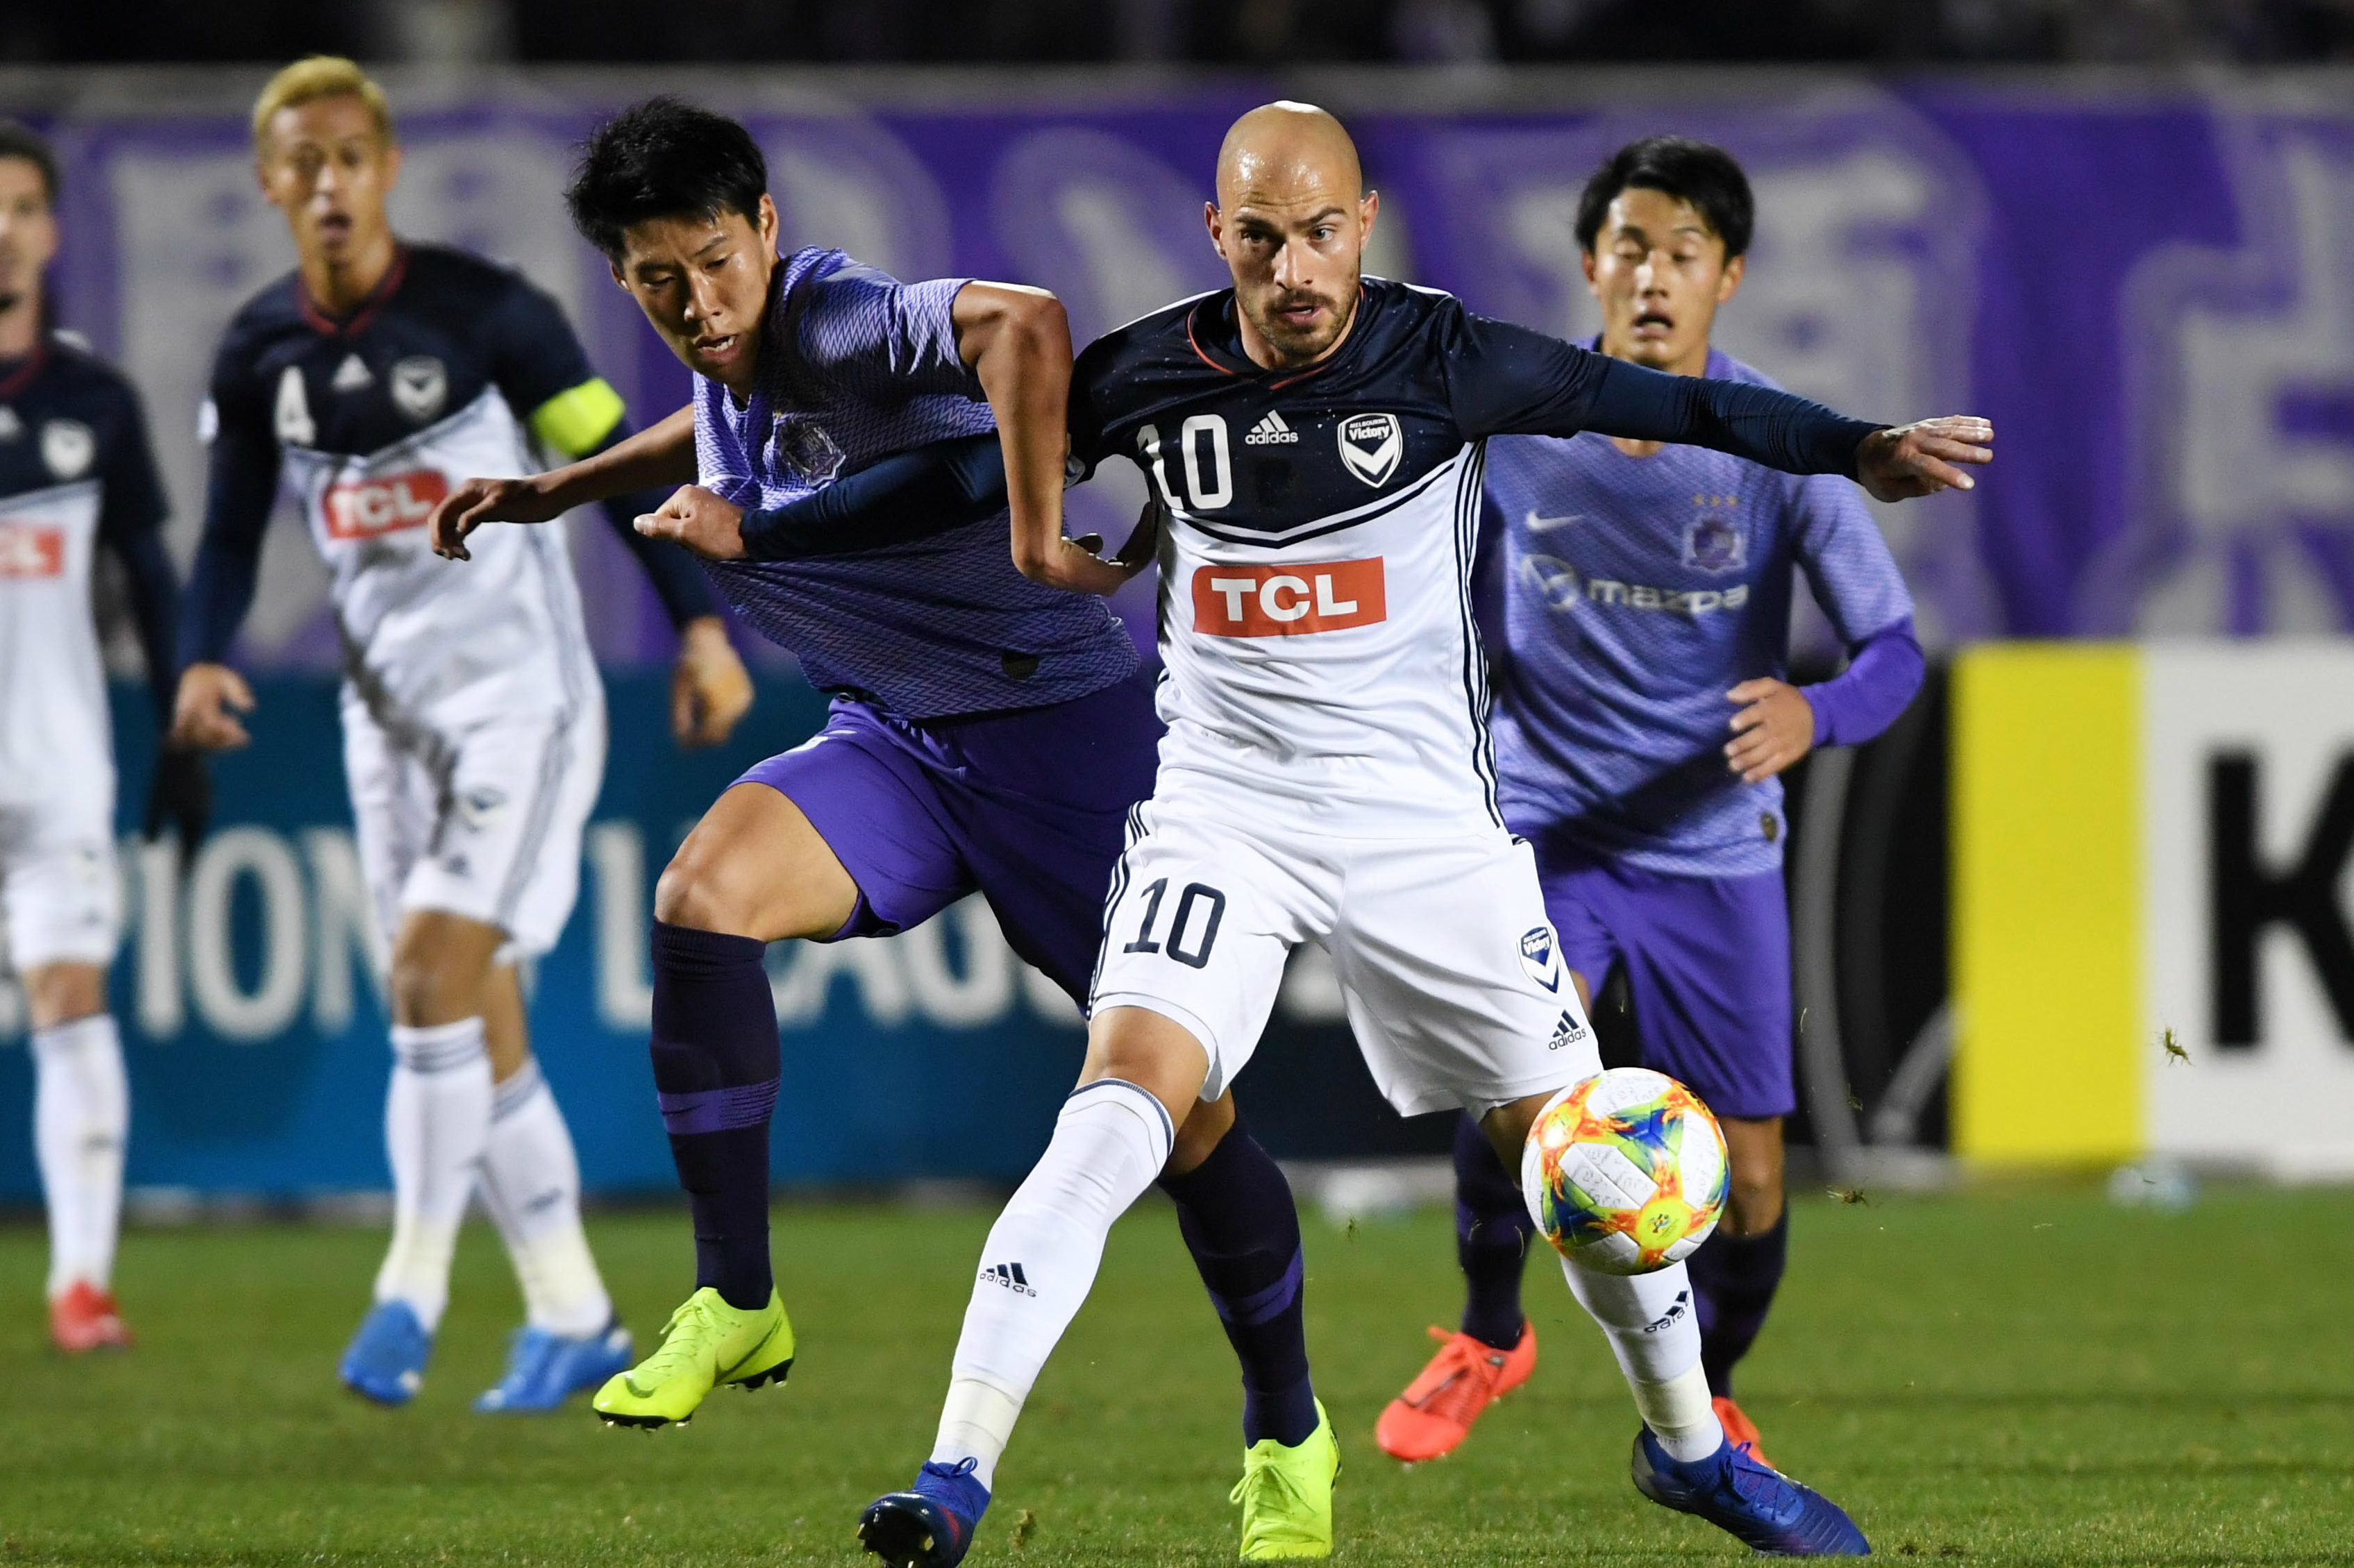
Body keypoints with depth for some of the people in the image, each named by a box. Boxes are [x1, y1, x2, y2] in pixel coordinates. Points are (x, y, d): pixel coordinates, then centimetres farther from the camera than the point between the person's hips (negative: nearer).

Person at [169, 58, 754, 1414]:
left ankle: (415, 1284, -13)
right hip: (390, 713, 5)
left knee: (437, 967, -20)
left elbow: (616, 463, -6)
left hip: (520, 695, -5)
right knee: (480, 1024, 6)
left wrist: (701, 621, -11)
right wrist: (206, 658, -6)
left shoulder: (482, 311, -11)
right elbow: (234, 529, 11)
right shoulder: (262, 351, 2)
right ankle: (572, 1318, 14)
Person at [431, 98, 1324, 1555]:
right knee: (701, 895, -21)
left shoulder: (852, 325, -24)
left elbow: (1024, 325, -45)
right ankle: (737, 1304, -11)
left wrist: (1040, 538, -45)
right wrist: (557, 492, 28)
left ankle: (1284, 1425, 19)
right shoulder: (728, 369, 2)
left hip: (1064, 725, -7)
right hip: (896, 741, 7)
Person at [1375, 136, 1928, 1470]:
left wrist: (1811, 718, -31)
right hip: (1544, 823, 0)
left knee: (1746, 1178, -1)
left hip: (1713, 846, 0)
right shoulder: (1507, 424, -7)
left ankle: (1704, 1403, 29)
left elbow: (1895, 654, -12)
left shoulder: (1780, 451, -12)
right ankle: (1489, 1337, 3)